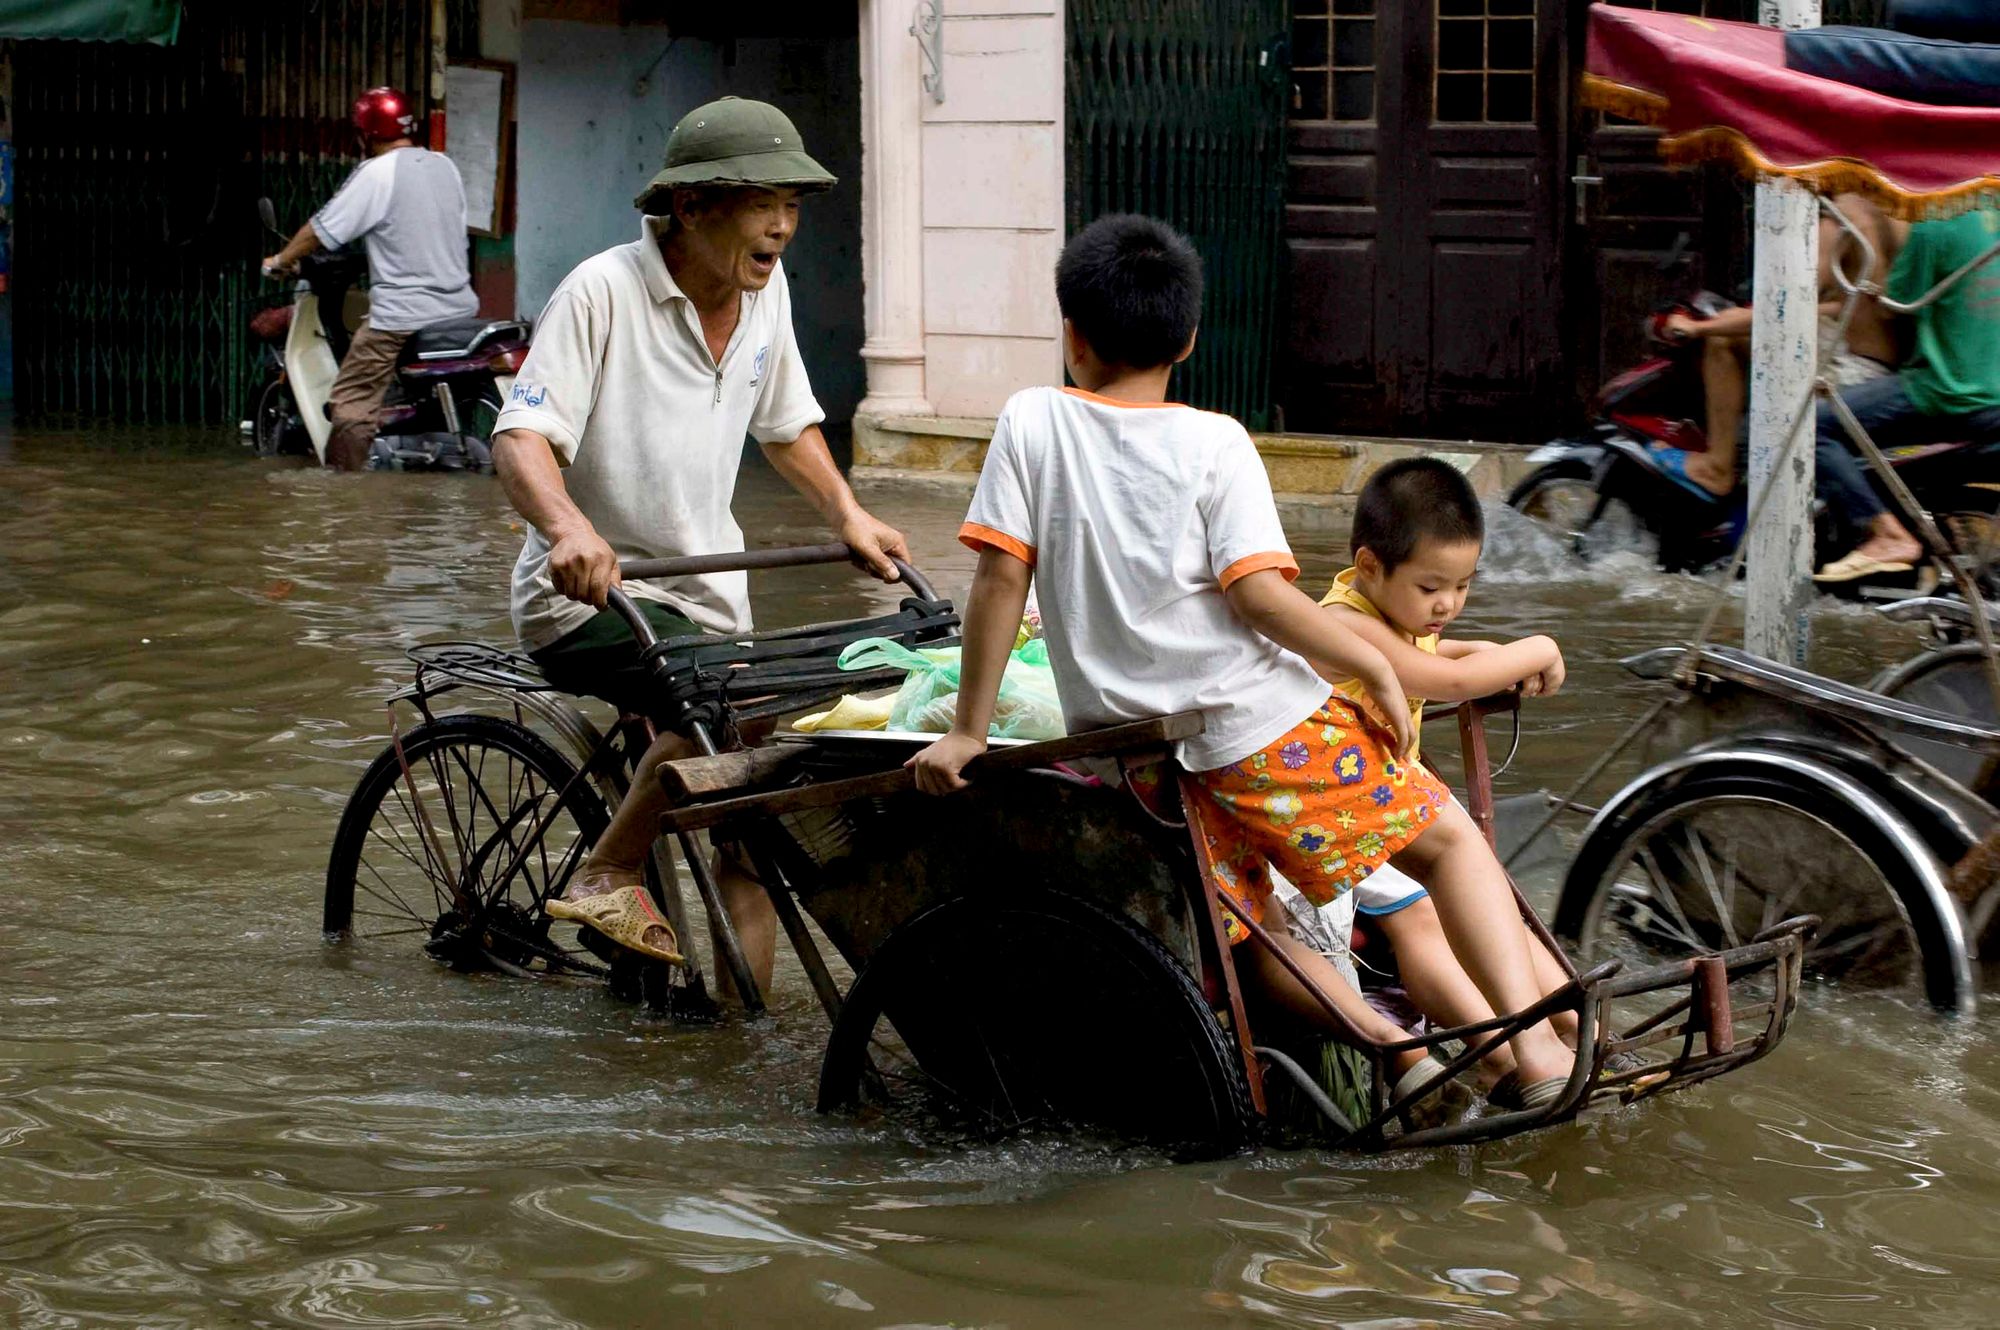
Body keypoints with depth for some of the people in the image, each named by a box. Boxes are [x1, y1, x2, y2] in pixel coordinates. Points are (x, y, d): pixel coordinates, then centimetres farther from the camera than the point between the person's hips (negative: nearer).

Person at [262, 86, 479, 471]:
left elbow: (323, 229, -7)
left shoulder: (377, 173, -9)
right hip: (459, 306, 7)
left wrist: (280, 260, 8)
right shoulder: (444, 166, 10)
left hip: (401, 316, -7)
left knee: (352, 402, -4)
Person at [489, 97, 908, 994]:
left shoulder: (765, 288, 7)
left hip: (706, 599, 8)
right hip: (588, 596, -7)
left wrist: (846, 514, 8)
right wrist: (568, 527, -41)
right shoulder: (603, 292, -15)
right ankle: (607, 876, -16)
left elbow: (785, 423, 24)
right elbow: (521, 436, -22)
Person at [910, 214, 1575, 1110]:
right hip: (1263, 730, -3)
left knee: (1245, 934, 17)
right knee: (1448, 838, 10)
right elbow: (1260, 596, -13)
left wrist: (969, 730, 3)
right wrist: (1378, 669, -2)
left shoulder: (1032, 422, 0)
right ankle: (1533, 1044, -6)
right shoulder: (1213, 442, -5)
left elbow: (1001, 578, -3)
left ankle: (1390, 1044, -7)